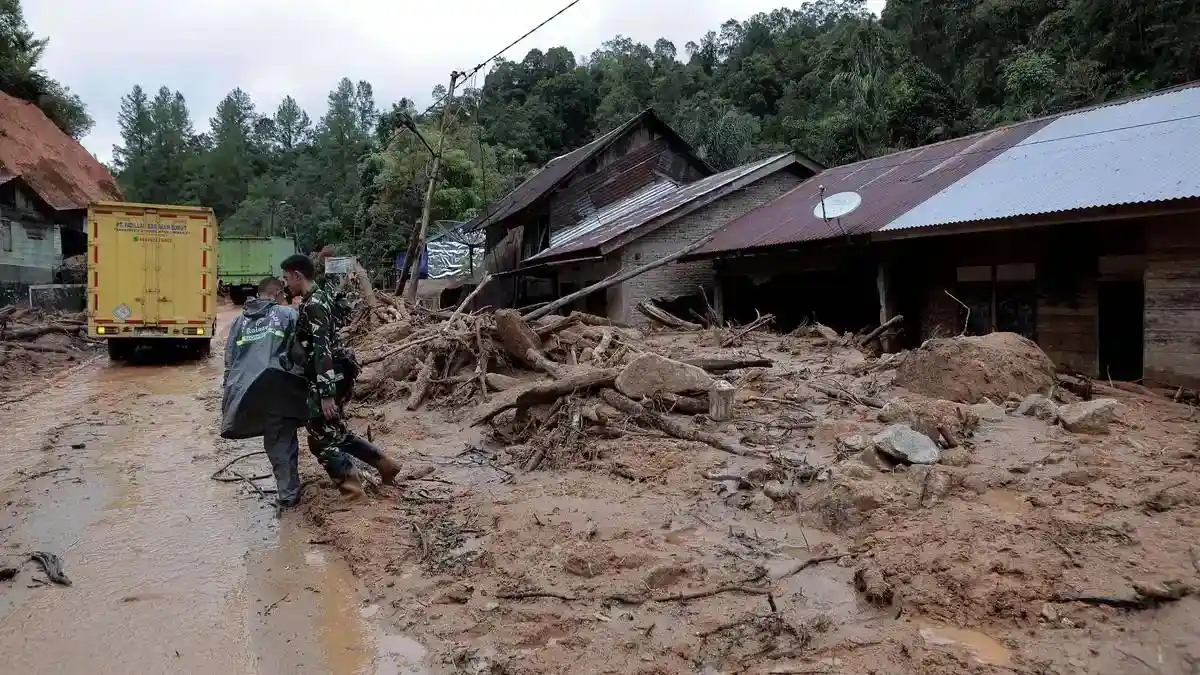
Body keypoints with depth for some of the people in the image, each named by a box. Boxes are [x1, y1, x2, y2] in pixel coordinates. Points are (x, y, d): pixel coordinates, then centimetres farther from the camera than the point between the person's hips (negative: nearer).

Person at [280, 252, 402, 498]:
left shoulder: (313, 305, -18)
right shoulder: (321, 296, 13)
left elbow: (323, 351, -24)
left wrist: (326, 394, -26)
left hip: (330, 379, -10)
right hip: (336, 376, 10)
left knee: (321, 439, 1)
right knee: (336, 433, 18)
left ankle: (351, 485, 6)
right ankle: (384, 463, 22)